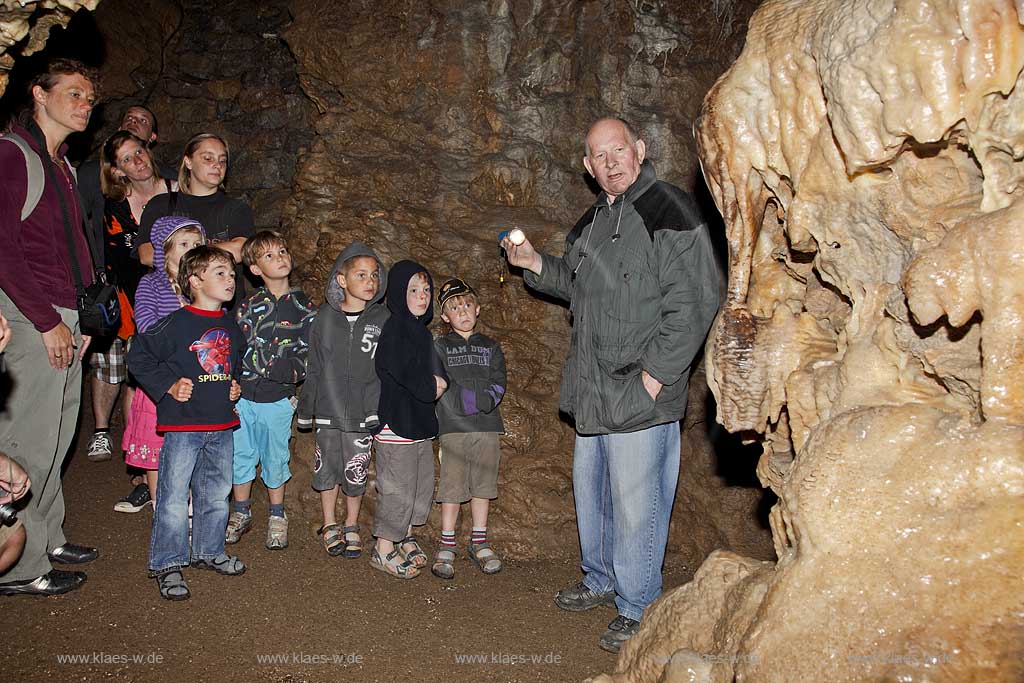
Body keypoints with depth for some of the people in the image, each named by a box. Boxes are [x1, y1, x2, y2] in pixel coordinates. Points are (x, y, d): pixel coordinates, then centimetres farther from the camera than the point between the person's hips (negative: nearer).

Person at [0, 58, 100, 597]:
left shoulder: (63, 166, 18)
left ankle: (47, 538, 29)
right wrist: (48, 321, -17)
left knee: (56, 437, 16)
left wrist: (83, 317, 15)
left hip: (65, 320, 9)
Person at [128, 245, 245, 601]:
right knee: (174, 496, -1)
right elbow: (138, 356, -6)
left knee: (216, 493, 15)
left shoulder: (231, 326, 9)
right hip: (183, 425, -6)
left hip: (221, 426, 6)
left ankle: (209, 551, 31)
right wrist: (168, 385, -10)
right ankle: (167, 564, 11)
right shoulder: (177, 323, -11)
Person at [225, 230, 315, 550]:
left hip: (278, 400, -1)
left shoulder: (304, 307, -1)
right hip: (243, 395, 1)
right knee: (241, 455, 11)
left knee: (275, 458, 10)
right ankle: (241, 513, 31)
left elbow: (306, 356, -4)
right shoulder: (247, 307, 0)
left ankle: (277, 517, 28)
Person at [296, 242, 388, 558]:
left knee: (356, 472, 8)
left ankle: (352, 526, 29)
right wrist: (307, 408, 6)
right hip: (328, 409, 1)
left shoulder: (383, 318, -3)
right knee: (328, 467, 10)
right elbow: (312, 367, 5)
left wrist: (380, 410, -6)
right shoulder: (325, 317, -1)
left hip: (364, 410, -1)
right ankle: (330, 525, 31)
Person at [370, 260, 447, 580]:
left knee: (422, 483, 17)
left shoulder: (421, 330, 14)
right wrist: (430, 385, -11)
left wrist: (438, 382, -7)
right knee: (398, 487, -2)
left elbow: (433, 369, 15)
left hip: (419, 420, 9)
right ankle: (384, 550, 12)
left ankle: (406, 538, 33)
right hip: (397, 419, -9)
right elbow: (400, 369, -25)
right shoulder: (394, 328, -15)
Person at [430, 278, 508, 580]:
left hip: (487, 427, 3)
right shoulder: (439, 347, 6)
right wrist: (472, 399, -18)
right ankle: (446, 545, 11)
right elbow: (441, 385, -6)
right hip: (453, 427, -2)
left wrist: (487, 398, -17)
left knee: (483, 486, 8)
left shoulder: (491, 347, 14)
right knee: (451, 486, 0)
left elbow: (498, 385, 4)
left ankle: (479, 542, 21)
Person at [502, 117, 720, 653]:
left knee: (635, 502, -2)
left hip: (641, 390, -9)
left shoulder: (669, 212, -11)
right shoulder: (592, 221, 15)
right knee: (589, 486, 20)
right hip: (593, 387, 9)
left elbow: (691, 304, -16)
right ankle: (601, 581, 40)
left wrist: (655, 373, -19)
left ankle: (637, 609, 16)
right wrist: (536, 264, 12)